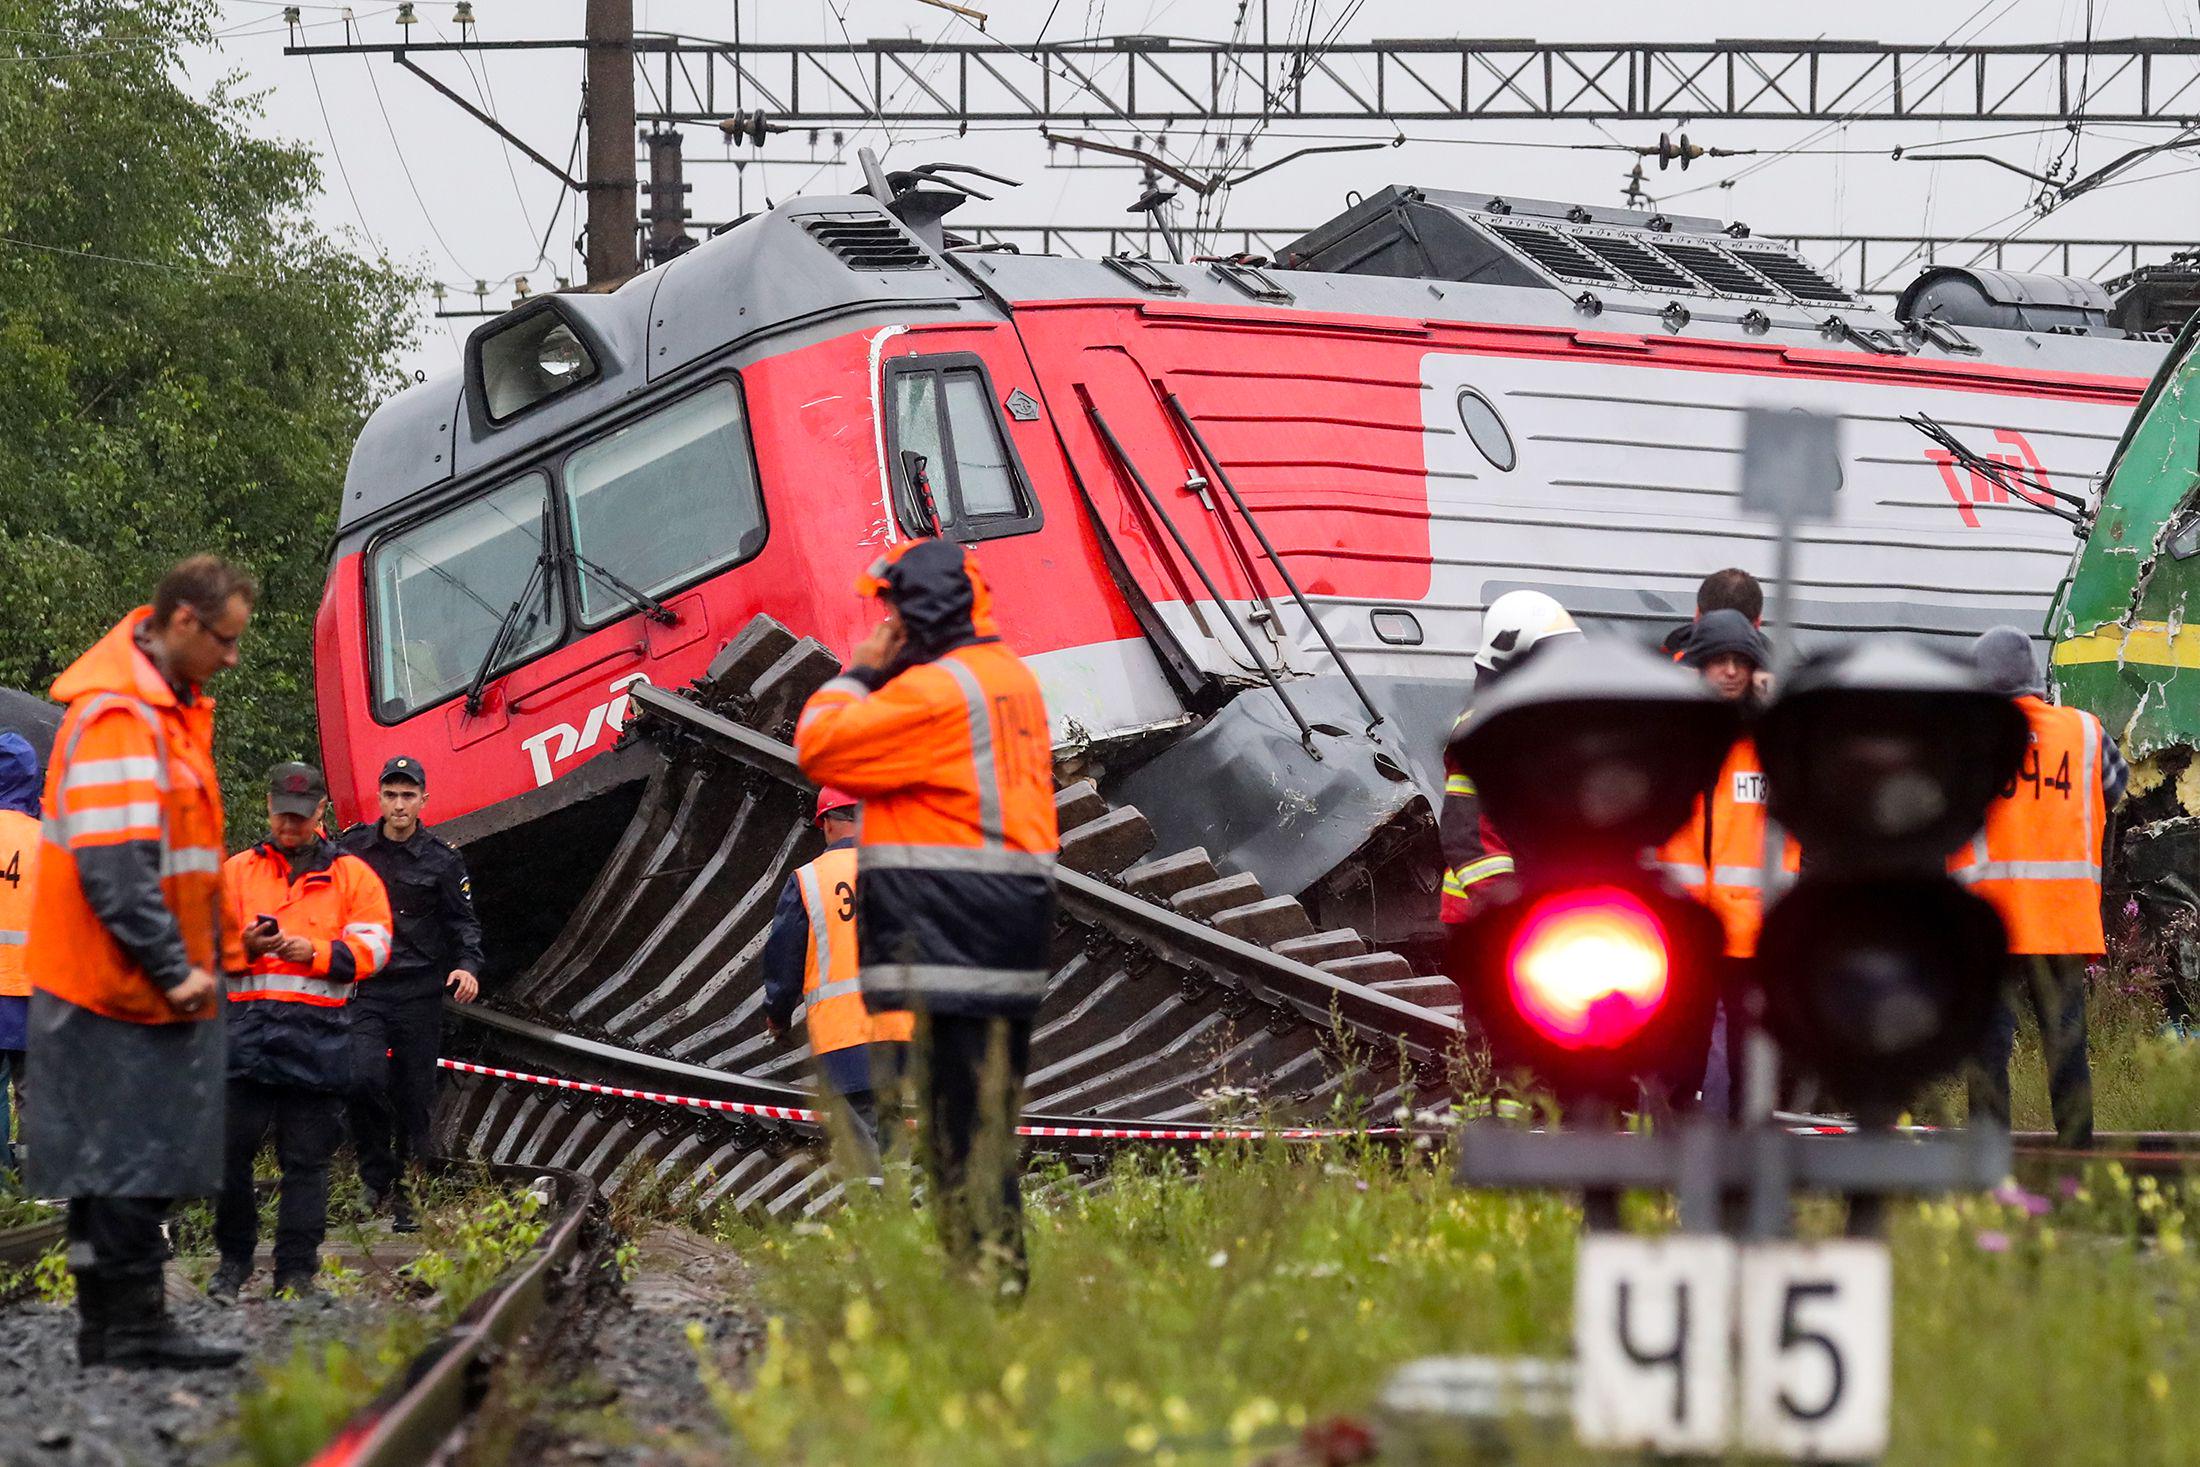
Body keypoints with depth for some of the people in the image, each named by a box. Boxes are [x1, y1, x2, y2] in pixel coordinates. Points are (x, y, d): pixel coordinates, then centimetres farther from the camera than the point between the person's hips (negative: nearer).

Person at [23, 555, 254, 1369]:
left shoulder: (172, 708, 14)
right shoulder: (117, 717, -19)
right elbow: (114, 867, -23)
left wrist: (200, 955, 15)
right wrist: (174, 968, -21)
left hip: (150, 987, 10)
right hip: (119, 991, -10)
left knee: (123, 1162, 12)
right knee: (130, 1157, -6)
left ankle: (111, 1324, 16)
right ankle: (129, 1324, -2)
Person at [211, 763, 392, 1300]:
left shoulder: (353, 875, 12)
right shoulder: (237, 871, 15)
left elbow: (372, 948, 3)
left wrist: (315, 951, -13)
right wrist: (243, 947, -11)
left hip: (319, 1033, -1)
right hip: (247, 1026, 1)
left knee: (306, 1159, 0)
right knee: (230, 1149, -2)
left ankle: (296, 1271, 5)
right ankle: (234, 1259, 13)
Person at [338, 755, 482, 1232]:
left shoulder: (442, 860, 2)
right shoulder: (353, 849, 5)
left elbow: (464, 923, 5)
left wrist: (468, 965, -13)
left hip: (418, 995, 0)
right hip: (363, 990, 0)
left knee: (415, 1097, 3)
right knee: (364, 1080, -20)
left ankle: (406, 1196, 15)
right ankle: (375, 1178, -2)